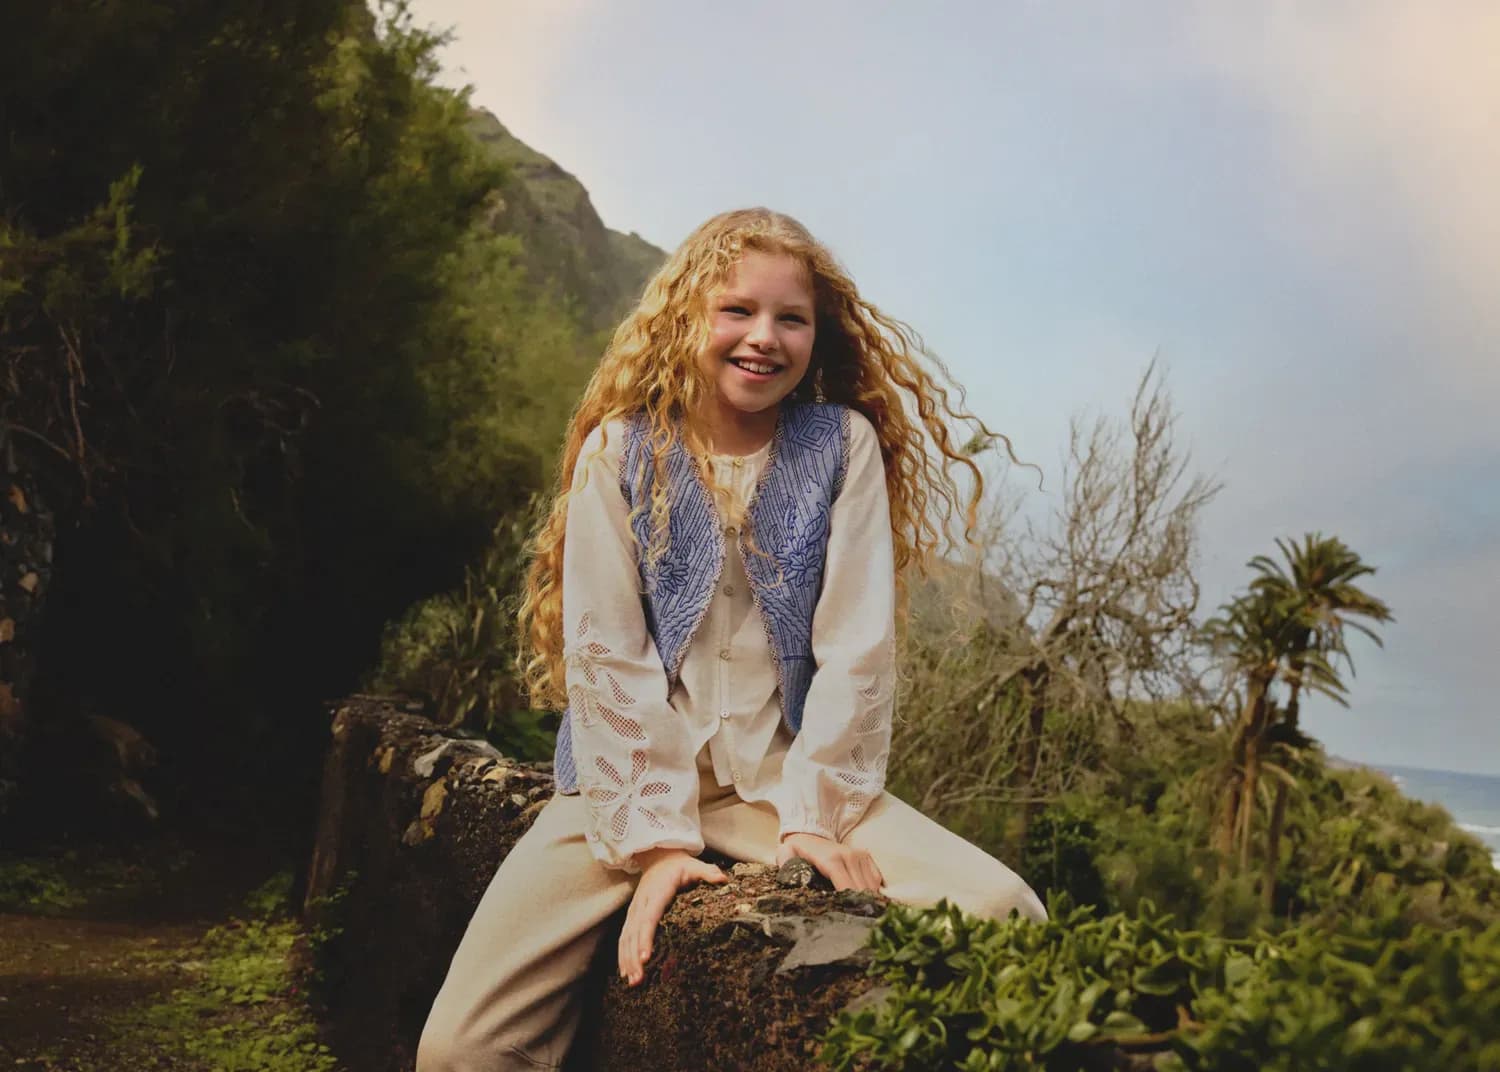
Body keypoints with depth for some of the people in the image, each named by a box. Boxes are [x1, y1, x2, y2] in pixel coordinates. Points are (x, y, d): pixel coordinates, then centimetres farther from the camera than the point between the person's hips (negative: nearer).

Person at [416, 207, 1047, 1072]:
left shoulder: (844, 447, 1)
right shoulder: (621, 451, -1)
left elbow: (857, 645, -3)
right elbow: (606, 653, -6)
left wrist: (817, 809, -12)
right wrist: (652, 836, -13)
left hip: (784, 777, 1)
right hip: (634, 777, 0)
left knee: (1007, 917, -22)